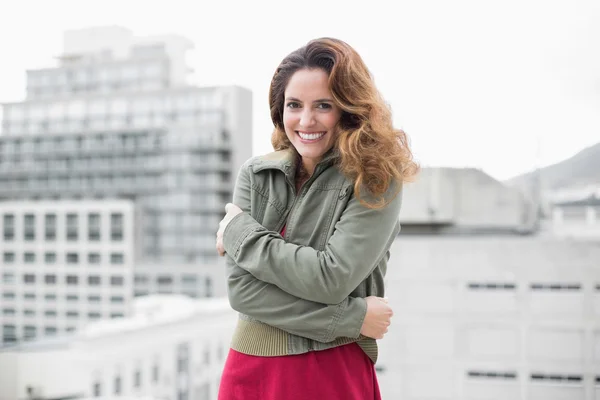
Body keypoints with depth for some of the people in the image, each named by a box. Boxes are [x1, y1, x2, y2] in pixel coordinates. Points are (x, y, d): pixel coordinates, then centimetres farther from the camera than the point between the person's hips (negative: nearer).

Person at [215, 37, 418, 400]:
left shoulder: (376, 182, -9)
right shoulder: (256, 176, 0)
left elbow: (331, 279, -19)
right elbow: (241, 289, -9)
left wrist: (240, 234, -10)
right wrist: (351, 318, -15)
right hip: (251, 369, 3)